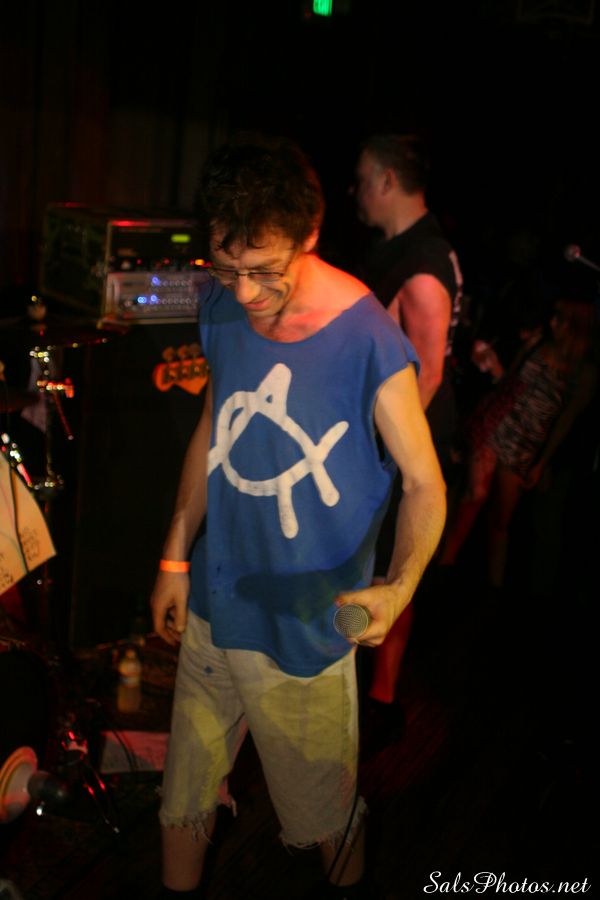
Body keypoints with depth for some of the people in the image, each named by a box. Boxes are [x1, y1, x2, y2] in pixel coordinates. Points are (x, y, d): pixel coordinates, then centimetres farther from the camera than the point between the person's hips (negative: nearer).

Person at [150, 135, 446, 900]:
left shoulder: (367, 341, -22)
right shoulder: (222, 308, -3)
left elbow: (425, 484, -14)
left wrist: (398, 587, -32)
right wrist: (175, 558, 11)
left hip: (302, 628, -4)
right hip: (211, 605, 5)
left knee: (326, 813, 16)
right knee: (183, 792, 19)